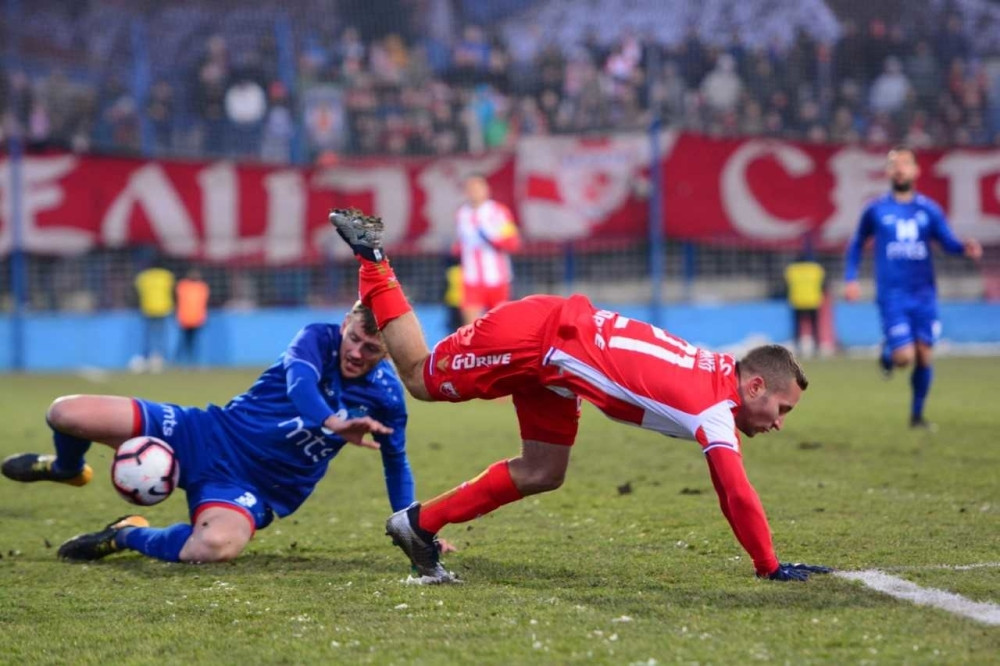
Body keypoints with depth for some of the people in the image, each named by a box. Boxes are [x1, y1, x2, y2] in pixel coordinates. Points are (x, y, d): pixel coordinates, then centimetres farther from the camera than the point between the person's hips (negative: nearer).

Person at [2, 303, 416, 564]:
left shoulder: (385, 394, -4)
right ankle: (68, 468, 28)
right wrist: (332, 423, -51)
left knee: (216, 546, -40)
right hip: (208, 437, 0)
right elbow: (299, 382, -31)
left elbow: (396, 465, 13)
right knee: (66, 413, -14)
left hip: (250, 489, 0)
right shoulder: (318, 339, -9)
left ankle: (126, 535, -4)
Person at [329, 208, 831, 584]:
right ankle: (373, 259, 18)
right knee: (422, 381, 8)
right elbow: (739, 495, -31)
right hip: (537, 334, -9)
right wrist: (771, 568, -25)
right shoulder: (714, 408, -24)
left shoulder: (724, 380, 3)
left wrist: (763, 559, 12)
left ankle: (420, 525, 15)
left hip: (556, 352, 9)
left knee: (542, 475, 9)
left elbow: (729, 495, 14)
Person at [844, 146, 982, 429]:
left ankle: (917, 415, 18)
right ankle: (887, 353, 23)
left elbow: (948, 241, -1)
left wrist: (966, 247, -23)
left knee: (925, 355, 1)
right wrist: (850, 280, 4)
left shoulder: (929, 209, 7)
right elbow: (857, 244, 13)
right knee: (904, 357, -14)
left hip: (923, 293, 2)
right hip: (892, 296, -2)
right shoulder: (875, 210, 3)